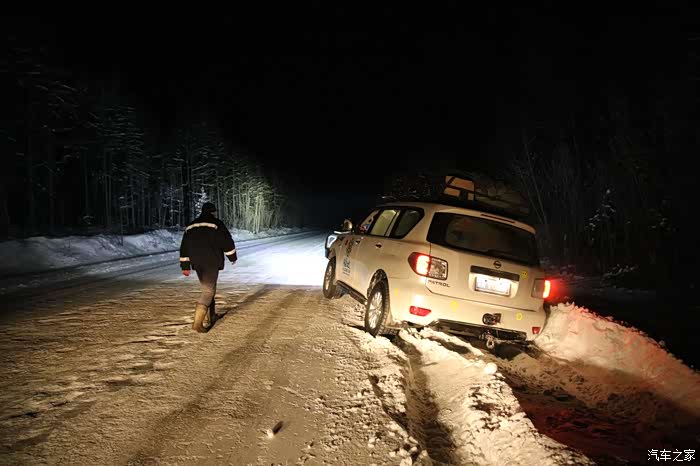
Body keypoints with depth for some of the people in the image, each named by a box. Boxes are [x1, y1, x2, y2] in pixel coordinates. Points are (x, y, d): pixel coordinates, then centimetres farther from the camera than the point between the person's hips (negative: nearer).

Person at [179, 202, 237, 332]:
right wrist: (233, 256, 10)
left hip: (197, 263, 6)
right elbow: (227, 242, -5)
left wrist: (185, 266, 16)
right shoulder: (216, 224, -4)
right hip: (212, 262, -6)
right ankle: (197, 322, -19)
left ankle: (211, 317, 27)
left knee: (207, 288, 21)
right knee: (208, 291, -7)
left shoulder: (190, 226, 15)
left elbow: (184, 247, 15)